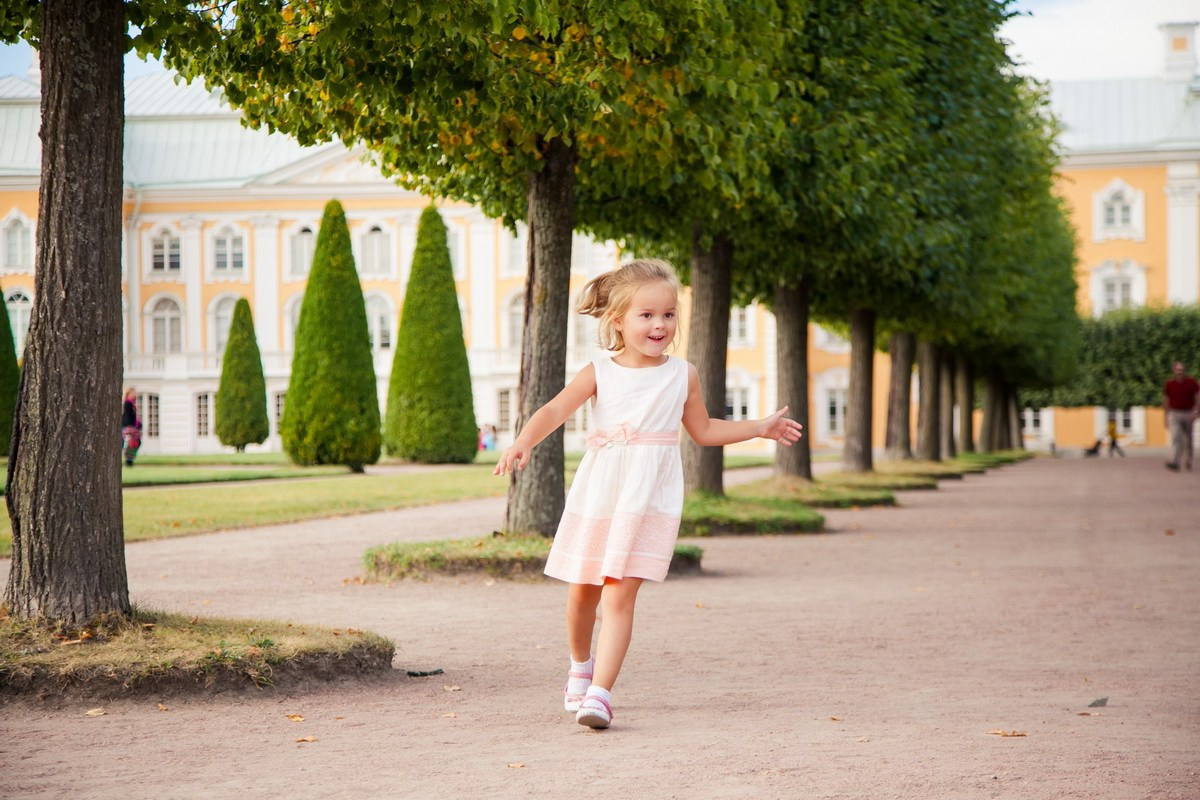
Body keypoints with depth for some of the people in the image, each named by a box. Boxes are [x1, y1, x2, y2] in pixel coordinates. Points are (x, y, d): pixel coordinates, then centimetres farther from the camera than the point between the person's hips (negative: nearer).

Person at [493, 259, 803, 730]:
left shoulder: (682, 376, 5)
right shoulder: (599, 373, -1)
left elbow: (703, 430, 21)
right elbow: (555, 411, -13)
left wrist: (760, 428, 19)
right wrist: (523, 443, -31)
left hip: (648, 500, -1)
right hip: (596, 496, 1)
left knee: (619, 595, -12)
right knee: (583, 592, 13)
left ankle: (600, 693, -15)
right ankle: (580, 667, 41)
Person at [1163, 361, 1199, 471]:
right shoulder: (1169, 384, 1)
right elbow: (1166, 401, 10)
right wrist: (1166, 416, 11)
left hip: (1188, 414, 1)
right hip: (1174, 414, -1)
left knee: (1188, 440, 10)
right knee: (1175, 438, -16)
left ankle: (1188, 461, 27)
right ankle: (1177, 462, -24)